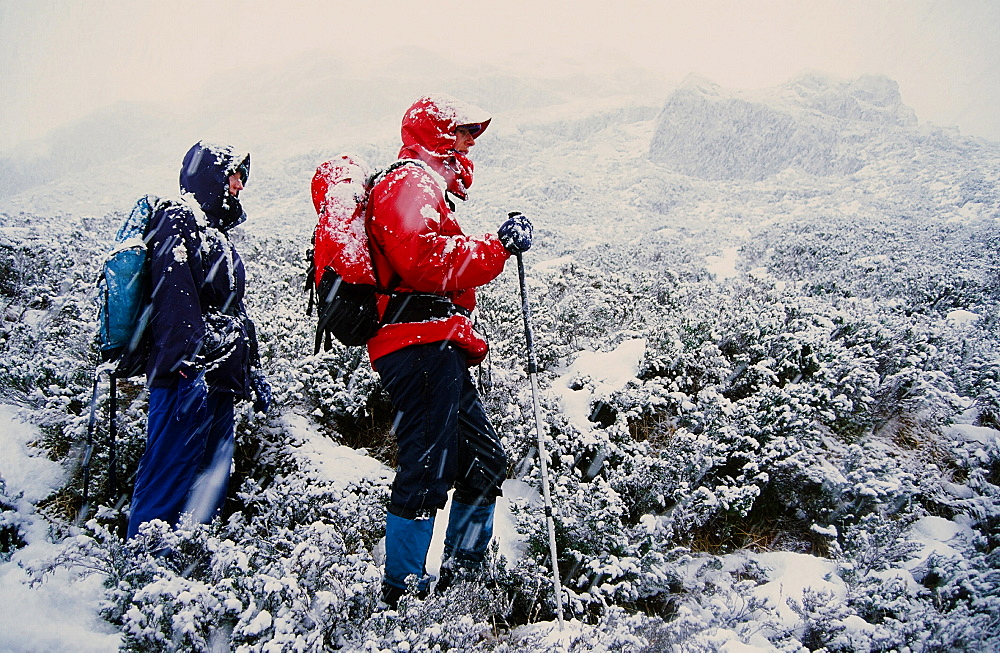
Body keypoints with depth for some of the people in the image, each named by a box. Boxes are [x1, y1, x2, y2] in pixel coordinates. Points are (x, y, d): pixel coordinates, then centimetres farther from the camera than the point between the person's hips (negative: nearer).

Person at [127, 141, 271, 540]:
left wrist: (252, 373, 25)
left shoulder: (215, 233, 24)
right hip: (190, 378, -10)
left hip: (219, 379, 10)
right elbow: (175, 303, -19)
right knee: (169, 478, -6)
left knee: (211, 480, 11)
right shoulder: (179, 222, -5)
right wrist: (189, 366, -26)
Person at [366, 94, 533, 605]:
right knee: (427, 472, -8)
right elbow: (424, 262, -21)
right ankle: (402, 594, 2)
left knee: (484, 463, 14)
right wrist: (499, 247, -15)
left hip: (434, 351, 11)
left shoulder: (426, 188, 31)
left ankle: (461, 573, 25)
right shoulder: (411, 182, -5)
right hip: (423, 346, -11)